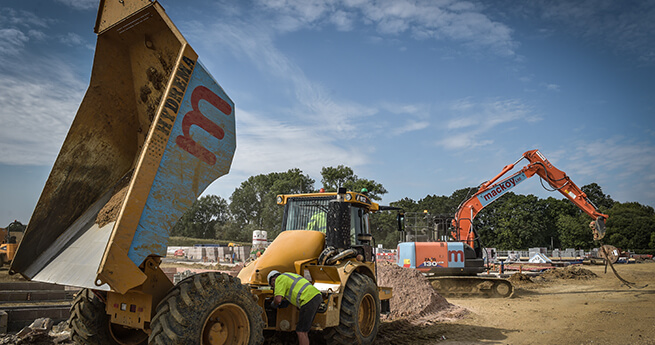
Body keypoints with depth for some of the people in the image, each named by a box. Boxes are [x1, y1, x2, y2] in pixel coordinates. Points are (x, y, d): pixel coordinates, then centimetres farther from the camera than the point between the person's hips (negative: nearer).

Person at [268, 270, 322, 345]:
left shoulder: (279, 279, 4)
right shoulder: (290, 276, 31)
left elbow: (278, 299, -8)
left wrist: (274, 304, 14)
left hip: (309, 300, -9)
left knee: (301, 332, -1)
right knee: (303, 330, 20)